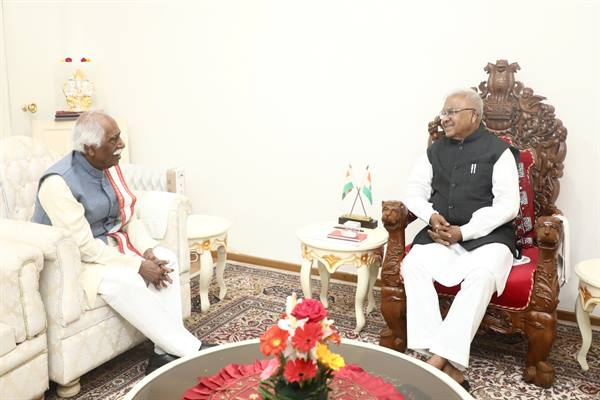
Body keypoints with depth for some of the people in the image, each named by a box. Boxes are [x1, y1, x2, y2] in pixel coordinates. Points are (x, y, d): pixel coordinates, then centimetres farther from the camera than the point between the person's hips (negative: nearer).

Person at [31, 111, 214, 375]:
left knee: (165, 259, -17)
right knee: (125, 280, -33)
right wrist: (137, 265, -27)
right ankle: (192, 350, -23)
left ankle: (165, 352, -15)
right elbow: (84, 247, -26)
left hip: (108, 243, 7)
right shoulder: (58, 183, -25)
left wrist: (148, 251, -15)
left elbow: (129, 218, 3)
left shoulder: (110, 168, -3)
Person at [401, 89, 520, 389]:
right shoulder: (435, 150, 12)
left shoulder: (498, 151, -2)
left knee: (481, 275, -35)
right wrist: (431, 216, -10)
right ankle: (450, 367, -30)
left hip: (487, 234, -3)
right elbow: (414, 191, 11)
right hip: (441, 232, 4)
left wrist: (463, 232, -17)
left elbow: (508, 206, -9)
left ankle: (442, 357, -30)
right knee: (413, 265, -25)